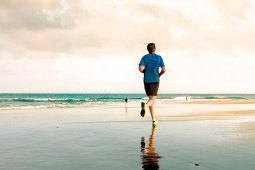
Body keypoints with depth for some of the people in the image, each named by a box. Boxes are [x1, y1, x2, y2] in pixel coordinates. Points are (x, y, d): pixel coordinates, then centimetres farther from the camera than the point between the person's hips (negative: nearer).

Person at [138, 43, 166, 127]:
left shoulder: (145, 57, 3)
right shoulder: (159, 57, 3)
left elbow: (140, 69, -10)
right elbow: (163, 70, -3)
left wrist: (145, 72, 11)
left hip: (146, 80, 2)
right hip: (155, 80, -2)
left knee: (151, 99, 13)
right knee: (152, 100, -5)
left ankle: (154, 120, 15)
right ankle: (145, 105, -41)